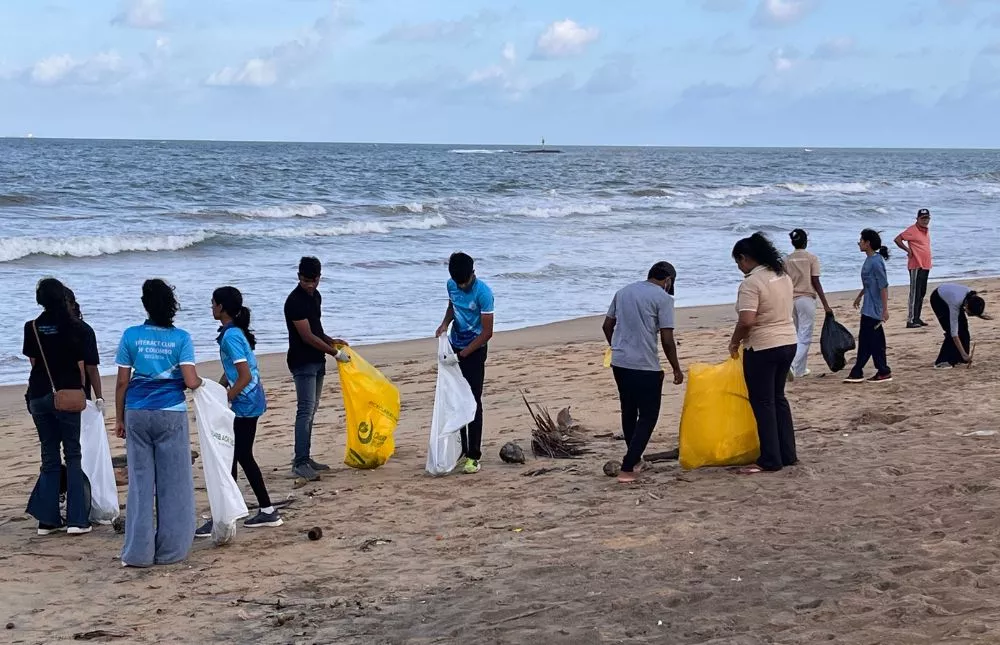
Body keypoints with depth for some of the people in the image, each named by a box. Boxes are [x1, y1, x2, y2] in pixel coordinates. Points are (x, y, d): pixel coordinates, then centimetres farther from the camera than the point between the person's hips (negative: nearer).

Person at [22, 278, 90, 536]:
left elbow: (33, 361, 12)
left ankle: (47, 519, 9)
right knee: (73, 456, 4)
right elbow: (80, 365, -3)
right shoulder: (72, 327, -7)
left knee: (49, 456, 11)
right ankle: (76, 519, -1)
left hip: (38, 396, 3)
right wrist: (81, 389, 13)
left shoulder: (32, 327, 1)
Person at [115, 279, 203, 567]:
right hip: (171, 414, -1)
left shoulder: (131, 336, -1)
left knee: (140, 482, 7)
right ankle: (170, 550, 11)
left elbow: (122, 382, 1)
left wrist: (120, 419, 10)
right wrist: (200, 381, 11)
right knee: (172, 483, 7)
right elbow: (190, 382, -13)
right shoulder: (181, 338, -4)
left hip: (137, 414, 2)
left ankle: (139, 552, 8)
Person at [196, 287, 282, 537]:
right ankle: (267, 511, 21)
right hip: (250, 404, 10)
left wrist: (223, 400, -19)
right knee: (242, 457, 15)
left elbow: (245, 376, -23)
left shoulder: (231, 336, -18)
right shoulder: (235, 332, 12)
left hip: (244, 405, -10)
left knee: (229, 459, -4)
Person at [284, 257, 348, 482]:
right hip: (302, 363, -9)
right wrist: (334, 353, -14)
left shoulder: (315, 296, 11)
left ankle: (304, 458, 15)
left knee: (311, 411, 10)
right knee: (306, 410, -14)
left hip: (316, 361, 9)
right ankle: (300, 463, -16)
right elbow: (307, 336, -20)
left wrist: (331, 341, 8)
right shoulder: (295, 301, -17)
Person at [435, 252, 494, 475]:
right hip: (454, 348, 6)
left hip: (474, 351, -6)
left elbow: (487, 332, -20)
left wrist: (463, 354, -20)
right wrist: (445, 323, -2)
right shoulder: (451, 285, -2)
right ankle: (460, 450, 20)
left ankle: (474, 456, -4)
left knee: (473, 402, -7)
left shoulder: (483, 293, -21)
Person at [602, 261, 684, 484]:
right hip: (645, 366, -6)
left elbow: (607, 325, 18)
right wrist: (676, 369, 2)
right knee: (647, 416, 2)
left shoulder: (624, 291, 13)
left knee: (628, 412, 22)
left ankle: (634, 458, 35)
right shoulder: (663, 298, -6)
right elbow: (667, 340, -10)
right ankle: (627, 469, -6)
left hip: (619, 363, 7)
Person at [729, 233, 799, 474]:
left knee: (762, 403, 1)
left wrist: (734, 342, -9)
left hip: (763, 348, -9)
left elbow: (746, 321, -26)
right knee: (778, 397, 18)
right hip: (788, 343, 9)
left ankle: (770, 461, 5)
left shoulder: (751, 283, -18)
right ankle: (788, 454, 22)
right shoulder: (783, 276, 9)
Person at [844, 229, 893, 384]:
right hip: (868, 308, 10)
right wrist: (860, 296, 35)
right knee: (864, 340, 11)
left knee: (875, 341, -2)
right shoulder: (869, 260, 10)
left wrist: (885, 309, -23)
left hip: (874, 309, -10)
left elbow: (884, 286, -21)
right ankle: (857, 373, 15)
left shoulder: (876, 262, -19)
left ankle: (884, 372, 7)